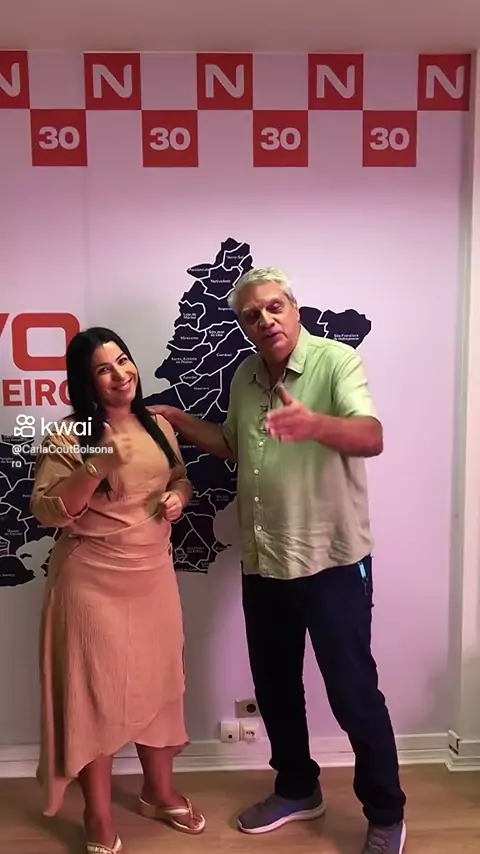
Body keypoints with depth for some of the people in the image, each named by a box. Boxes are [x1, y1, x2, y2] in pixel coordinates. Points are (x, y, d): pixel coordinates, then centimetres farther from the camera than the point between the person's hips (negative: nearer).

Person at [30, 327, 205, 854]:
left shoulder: (157, 425, 3)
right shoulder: (69, 436, -13)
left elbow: (180, 477, 16)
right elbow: (46, 511, -17)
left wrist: (178, 496, -7)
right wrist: (99, 467, -29)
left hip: (154, 575, 5)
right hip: (93, 582, -5)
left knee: (157, 684, 18)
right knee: (96, 694, 7)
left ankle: (159, 793, 41)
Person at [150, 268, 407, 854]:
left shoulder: (337, 360, -12)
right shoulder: (244, 376, 7)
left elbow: (372, 437, -27)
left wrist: (313, 424, -46)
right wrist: (179, 421, 7)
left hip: (332, 562, -6)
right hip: (261, 564, 7)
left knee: (353, 694, 5)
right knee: (274, 686, 19)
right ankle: (297, 789, 42)